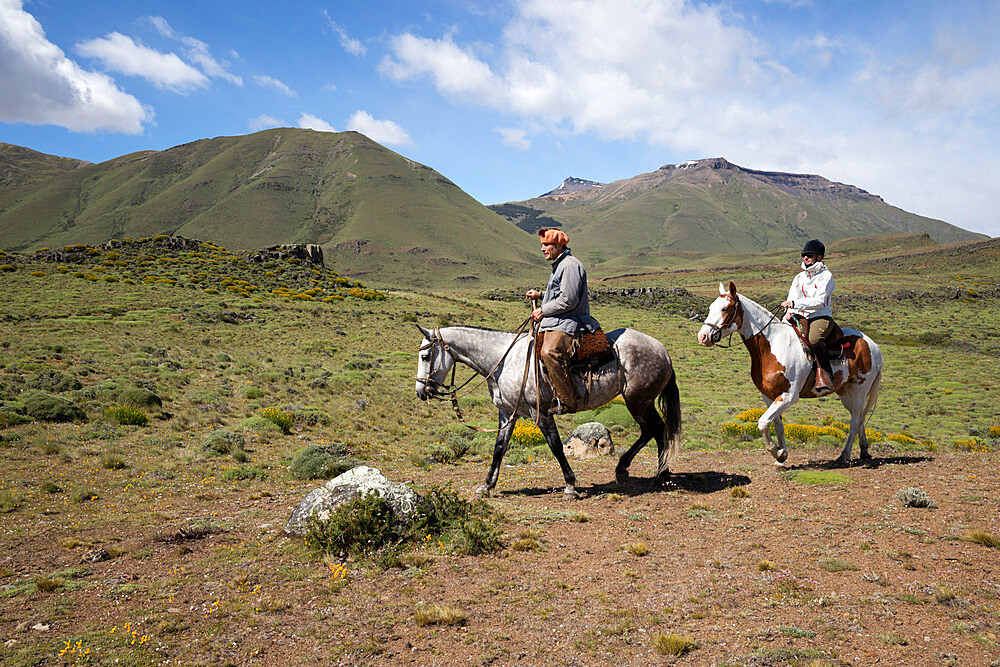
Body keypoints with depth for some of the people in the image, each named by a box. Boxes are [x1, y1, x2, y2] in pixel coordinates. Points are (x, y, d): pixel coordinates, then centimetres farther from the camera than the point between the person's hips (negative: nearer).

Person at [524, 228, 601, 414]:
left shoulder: (570, 265, -12)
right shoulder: (559, 265, 21)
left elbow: (568, 301, -20)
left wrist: (543, 311, -13)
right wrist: (540, 295, 20)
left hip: (568, 324, -12)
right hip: (557, 323, 12)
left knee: (549, 352, -33)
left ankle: (568, 402, -30)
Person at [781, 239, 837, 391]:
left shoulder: (826, 275, -1)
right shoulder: (799, 277, 17)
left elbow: (820, 301, -13)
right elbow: (791, 299, 12)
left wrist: (795, 304, -22)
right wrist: (789, 312, -11)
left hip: (822, 317, -6)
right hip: (801, 317, 6)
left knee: (814, 339, -37)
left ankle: (824, 375, -31)